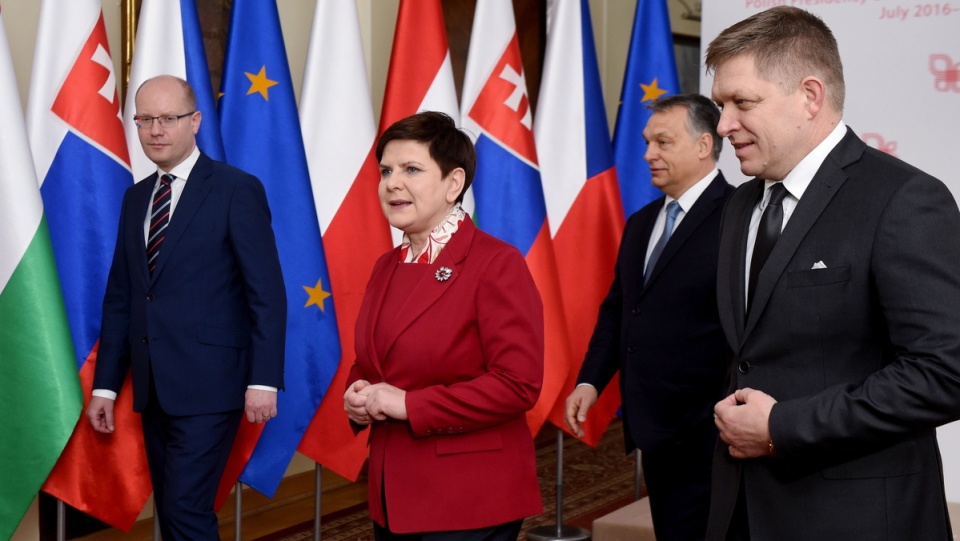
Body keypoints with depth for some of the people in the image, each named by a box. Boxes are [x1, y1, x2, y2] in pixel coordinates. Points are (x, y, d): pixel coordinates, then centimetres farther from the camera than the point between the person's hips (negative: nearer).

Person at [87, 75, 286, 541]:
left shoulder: (236, 189, -6)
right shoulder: (135, 197, 14)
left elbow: (267, 293, -9)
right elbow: (119, 296, 14)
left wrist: (263, 380, -15)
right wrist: (105, 384, 11)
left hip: (207, 384, -7)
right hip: (153, 387, 7)